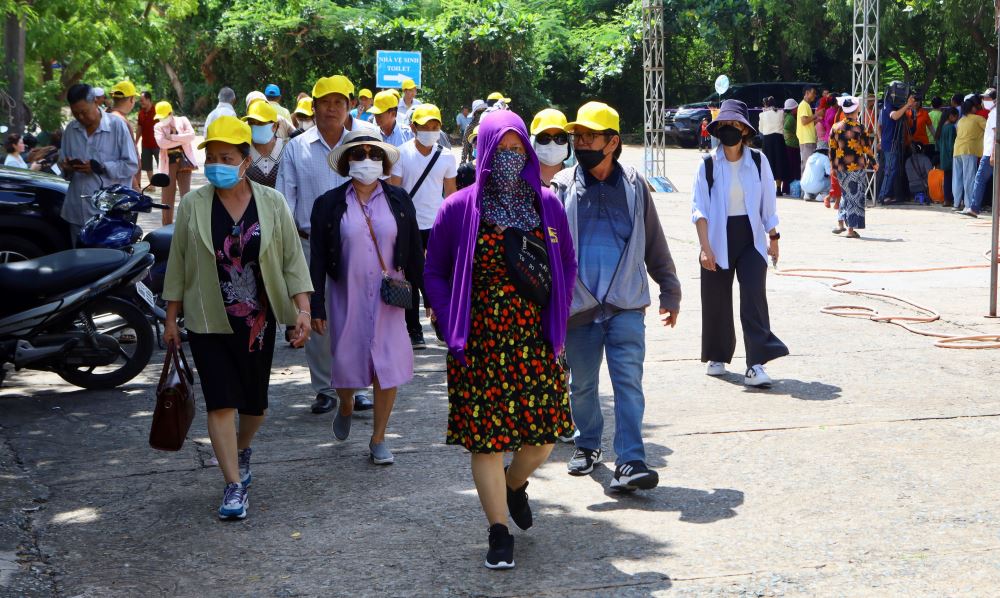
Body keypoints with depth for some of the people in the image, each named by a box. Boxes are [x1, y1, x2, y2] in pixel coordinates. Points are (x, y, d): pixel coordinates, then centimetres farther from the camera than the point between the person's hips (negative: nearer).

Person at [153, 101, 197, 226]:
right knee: (167, 196, 2)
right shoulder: (158, 127, 4)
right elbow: (161, 143, -14)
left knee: (186, 195, -2)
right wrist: (182, 140, -12)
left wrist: (172, 137, -14)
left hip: (184, 161, 0)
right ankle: (167, 226, 10)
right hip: (169, 163, 0)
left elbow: (191, 135, -11)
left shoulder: (183, 120, 5)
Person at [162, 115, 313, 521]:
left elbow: (292, 259, 1)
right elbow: (178, 264, 4)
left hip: (258, 320, 1)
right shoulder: (193, 205, -2)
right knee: (221, 403, -7)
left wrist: (302, 309, -8)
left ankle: (242, 448, 43)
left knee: (255, 402, 12)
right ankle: (234, 486, -3)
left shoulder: (271, 204, -1)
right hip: (209, 321, -1)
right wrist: (171, 317, 3)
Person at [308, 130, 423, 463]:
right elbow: (318, 260, 0)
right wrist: (317, 308, -4)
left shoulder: (399, 201, 4)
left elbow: (415, 254, 7)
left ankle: (378, 440, 15)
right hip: (346, 298, -1)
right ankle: (346, 408, 39)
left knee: (389, 367, -2)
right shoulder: (330, 204, 0)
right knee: (345, 364, 3)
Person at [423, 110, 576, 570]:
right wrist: (450, 327, -5)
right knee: (486, 436, -1)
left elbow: (567, 265, 14)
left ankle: (514, 485, 37)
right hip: (480, 345, -2)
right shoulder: (459, 208, -3)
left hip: (537, 342, 2)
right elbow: (434, 271, 4)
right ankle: (500, 531, 14)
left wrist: (558, 320, 6)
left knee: (544, 433, 4)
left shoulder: (547, 205, 4)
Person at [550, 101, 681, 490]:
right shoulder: (562, 187, 2)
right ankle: (588, 444, 33)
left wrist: (670, 291, 14)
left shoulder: (633, 185, 6)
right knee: (582, 384, 12)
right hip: (579, 307, 1)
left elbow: (654, 243, 13)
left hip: (627, 306, -1)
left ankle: (630, 462, -11)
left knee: (629, 381, -9)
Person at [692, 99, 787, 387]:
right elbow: (700, 209, -4)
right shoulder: (709, 164, -2)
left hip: (751, 237, 0)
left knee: (754, 296, -12)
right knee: (716, 299, 8)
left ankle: (756, 363, -13)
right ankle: (717, 356, 28)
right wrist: (705, 247, -12)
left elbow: (768, 203, 11)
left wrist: (773, 237, 11)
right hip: (718, 237, 0)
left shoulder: (758, 161, 2)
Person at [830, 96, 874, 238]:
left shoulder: (835, 128, 0)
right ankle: (851, 229, 2)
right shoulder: (860, 128, -11)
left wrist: (833, 167, 14)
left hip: (841, 167, 4)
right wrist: (872, 161, 10)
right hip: (857, 167, -4)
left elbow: (832, 149, 5)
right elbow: (867, 148, -6)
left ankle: (841, 223, 18)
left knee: (846, 194, 21)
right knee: (855, 197, 3)